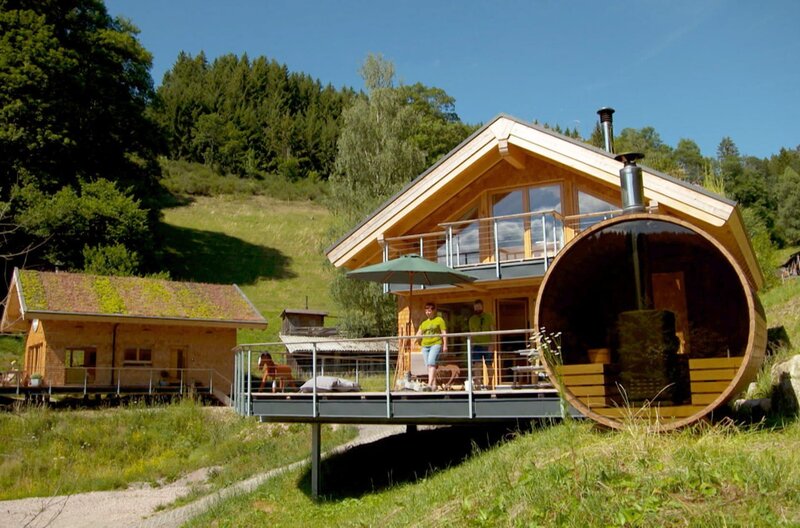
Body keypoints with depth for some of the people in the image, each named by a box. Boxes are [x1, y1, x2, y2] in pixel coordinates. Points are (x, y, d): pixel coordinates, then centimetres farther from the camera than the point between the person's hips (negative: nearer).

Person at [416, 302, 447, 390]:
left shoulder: (439, 320, 7)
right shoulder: (424, 323, 22)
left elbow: (444, 333, 1)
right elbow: (419, 333, 20)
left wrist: (445, 345, -6)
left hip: (436, 344, -6)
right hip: (425, 346, 6)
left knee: (431, 363, -22)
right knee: (428, 366, 3)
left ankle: (429, 384, -29)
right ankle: (434, 385, 7)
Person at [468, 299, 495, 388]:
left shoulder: (488, 317, 2)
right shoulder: (472, 319, 11)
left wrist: (491, 345, -12)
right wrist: (471, 346, 9)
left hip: (487, 345, -1)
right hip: (477, 345, 1)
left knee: (489, 365, 4)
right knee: (477, 365, -13)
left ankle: (489, 383, 17)